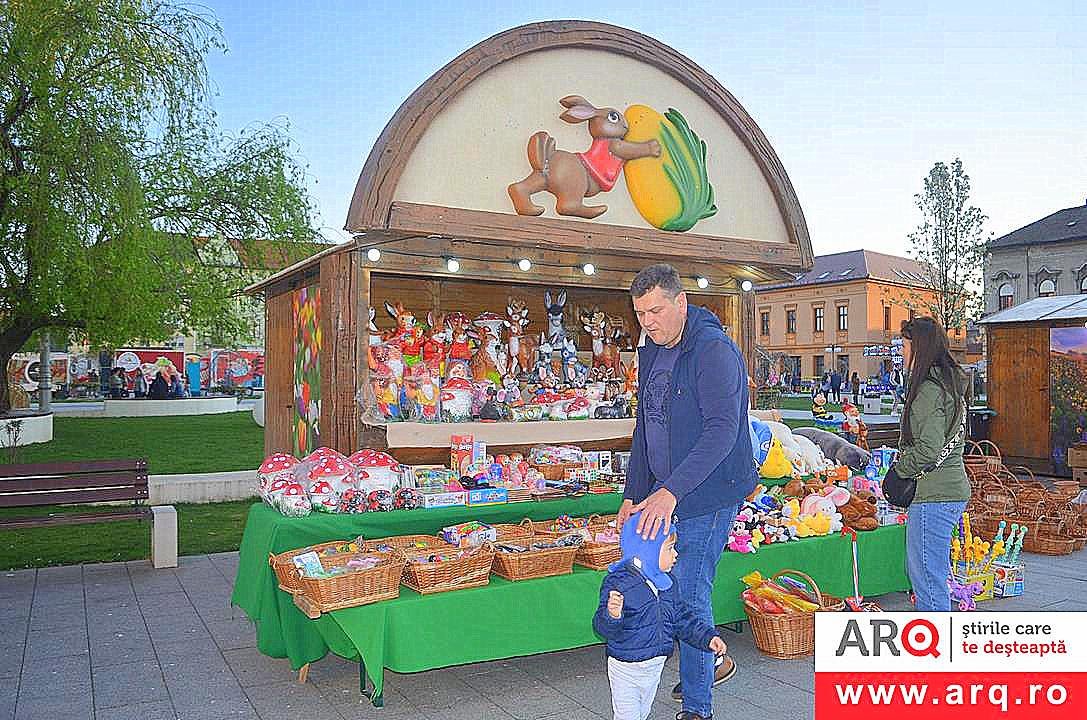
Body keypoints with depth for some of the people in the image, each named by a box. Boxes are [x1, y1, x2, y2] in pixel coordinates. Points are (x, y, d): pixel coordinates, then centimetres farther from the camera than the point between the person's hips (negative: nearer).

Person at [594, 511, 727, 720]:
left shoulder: (667, 581, -1)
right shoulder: (617, 582, -25)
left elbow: (681, 618, 11)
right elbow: (603, 628, -28)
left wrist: (708, 636, 4)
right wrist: (612, 615, -49)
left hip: (656, 666, 7)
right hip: (625, 669, -7)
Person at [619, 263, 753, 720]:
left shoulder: (713, 350, -18)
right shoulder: (650, 353, 9)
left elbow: (722, 430, -28)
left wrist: (671, 491, -35)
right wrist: (633, 495, 11)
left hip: (709, 494, -8)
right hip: (665, 495, 8)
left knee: (689, 594, -4)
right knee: (671, 586, 16)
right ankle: (711, 665, 41)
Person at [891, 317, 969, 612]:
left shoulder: (928, 390, -17)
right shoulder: (949, 383, 14)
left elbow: (929, 449, -23)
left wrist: (898, 469, -8)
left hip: (933, 496, -10)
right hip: (953, 489, 10)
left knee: (928, 576, -1)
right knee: (917, 569, 20)